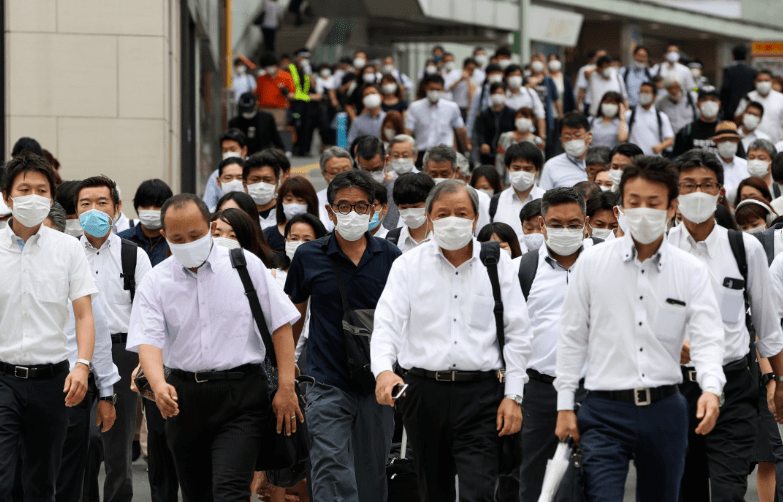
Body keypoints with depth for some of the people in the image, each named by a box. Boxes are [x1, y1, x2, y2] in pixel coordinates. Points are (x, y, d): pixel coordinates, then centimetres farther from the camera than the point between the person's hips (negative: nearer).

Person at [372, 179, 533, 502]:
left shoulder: (498, 265, 7)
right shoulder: (408, 265, 6)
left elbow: (517, 335, 7)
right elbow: (387, 323, -4)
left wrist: (513, 396, -1)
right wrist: (384, 370, -24)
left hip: (481, 393, -1)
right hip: (424, 391, 1)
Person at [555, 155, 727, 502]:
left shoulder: (691, 271, 3)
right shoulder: (592, 262, 2)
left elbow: (707, 338, -6)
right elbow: (572, 337, 6)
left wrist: (711, 389, -25)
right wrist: (564, 405, 3)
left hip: (665, 407, 2)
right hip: (606, 411, -2)